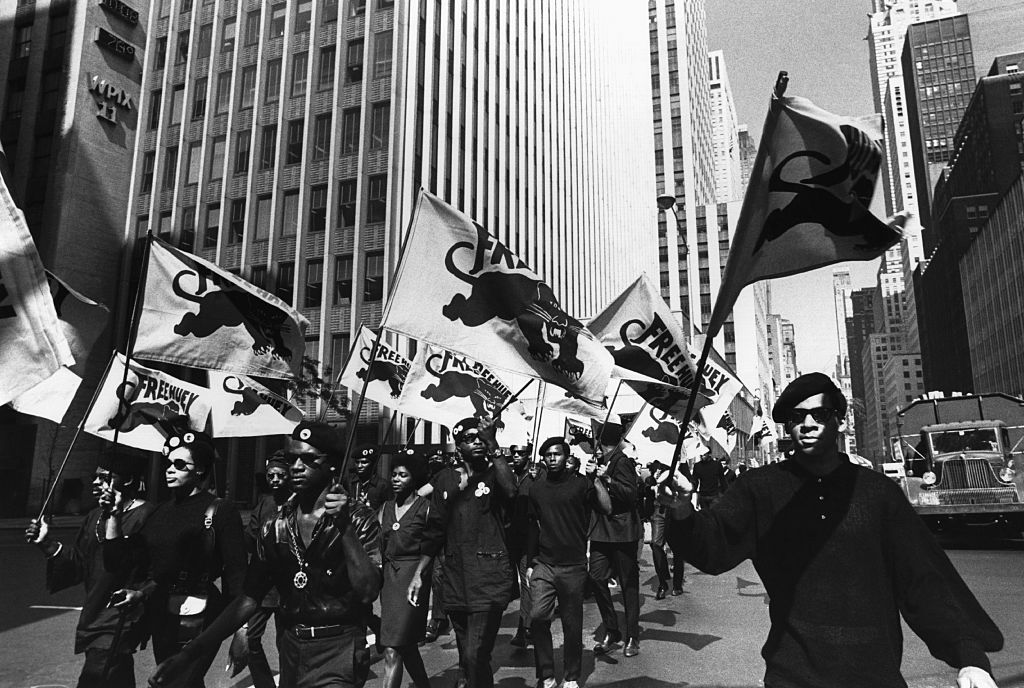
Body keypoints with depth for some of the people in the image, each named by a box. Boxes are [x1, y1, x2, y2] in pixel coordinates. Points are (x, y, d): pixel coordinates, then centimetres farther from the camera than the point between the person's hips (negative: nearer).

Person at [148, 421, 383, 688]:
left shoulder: (360, 520, -9)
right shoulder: (277, 527, 6)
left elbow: (368, 592, -20)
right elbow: (248, 599, 5)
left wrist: (345, 527, -27)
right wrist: (190, 653, -2)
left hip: (337, 649, -5)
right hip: (291, 648, 5)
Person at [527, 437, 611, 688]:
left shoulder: (580, 483, -3)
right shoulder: (537, 489, 8)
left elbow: (607, 508, -16)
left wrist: (595, 477, -19)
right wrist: (530, 563, 13)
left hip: (573, 566, -2)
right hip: (544, 564, 2)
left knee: (572, 625, 5)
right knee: (538, 616, -12)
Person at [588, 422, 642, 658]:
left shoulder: (621, 462, -11)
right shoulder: (602, 462, 12)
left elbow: (632, 494, -20)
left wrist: (608, 480, -28)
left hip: (622, 531, -7)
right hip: (601, 530, 7)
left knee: (629, 583, 4)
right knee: (597, 577, 0)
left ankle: (632, 637, 14)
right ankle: (611, 632, 13)